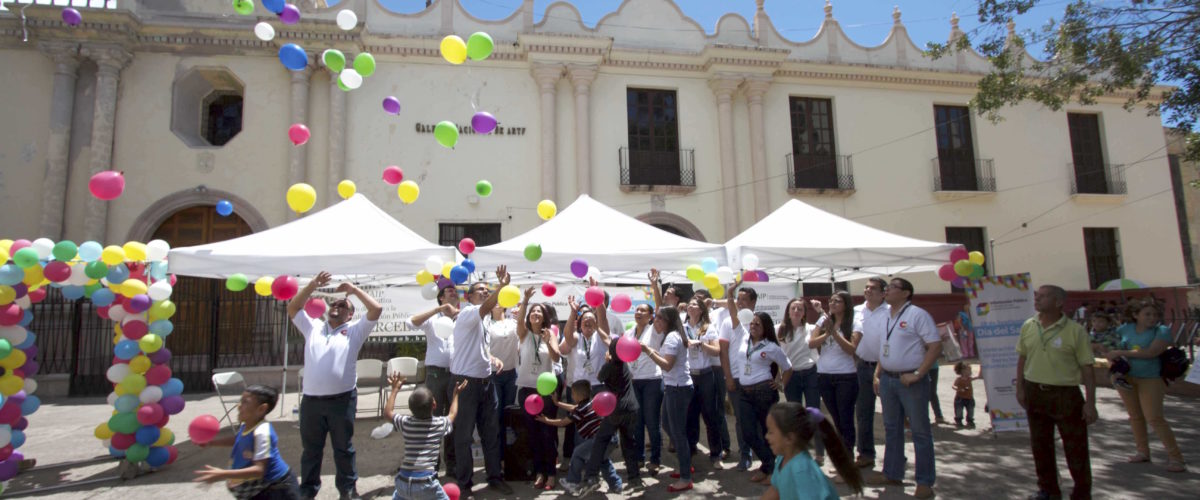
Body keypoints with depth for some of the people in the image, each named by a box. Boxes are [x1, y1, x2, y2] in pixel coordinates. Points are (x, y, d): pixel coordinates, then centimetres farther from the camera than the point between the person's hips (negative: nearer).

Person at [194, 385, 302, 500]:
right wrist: (211, 442, 10)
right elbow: (235, 439, 22)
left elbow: (259, 470, -39)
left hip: (278, 488, -10)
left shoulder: (261, 433, -33)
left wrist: (223, 474, -43)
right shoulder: (246, 427, -4)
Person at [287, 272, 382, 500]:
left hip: (342, 399, -3)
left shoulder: (355, 330, 5)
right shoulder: (313, 327, 16)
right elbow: (292, 308, 12)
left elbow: (376, 309, -5)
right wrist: (312, 285, 4)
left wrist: (354, 289, 1)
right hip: (311, 400, 3)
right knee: (311, 449, 15)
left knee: (343, 448, 9)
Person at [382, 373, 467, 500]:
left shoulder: (405, 423, 2)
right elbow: (452, 414, 22)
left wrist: (395, 389, 25)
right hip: (425, 482, -3)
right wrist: (455, 394, 34)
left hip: (403, 481, 3)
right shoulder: (441, 424, -1)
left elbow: (387, 413, 19)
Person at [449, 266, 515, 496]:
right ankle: (464, 482, 16)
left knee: (491, 432, 11)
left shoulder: (482, 321, 16)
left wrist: (493, 358, 12)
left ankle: (494, 477, 22)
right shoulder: (467, 313, -12)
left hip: (485, 380, 8)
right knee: (464, 435, 3)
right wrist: (502, 285, -45)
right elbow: (486, 307, -35)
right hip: (465, 381, -8)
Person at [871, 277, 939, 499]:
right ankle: (892, 474, 26)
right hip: (887, 379, 7)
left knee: (920, 431, 2)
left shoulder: (917, 315, -9)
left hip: (910, 380, -7)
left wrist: (917, 374, -18)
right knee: (891, 429, 14)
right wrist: (877, 374, 11)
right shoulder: (886, 317, 12)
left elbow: (935, 346, -14)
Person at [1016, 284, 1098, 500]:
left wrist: (1090, 402, -11)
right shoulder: (1028, 327, 2)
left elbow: (1087, 368, -9)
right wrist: (1020, 388, 9)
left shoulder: (1075, 330, -10)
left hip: (1066, 394, -4)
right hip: (1034, 392, 4)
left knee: (1076, 447, 5)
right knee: (1040, 445, 14)